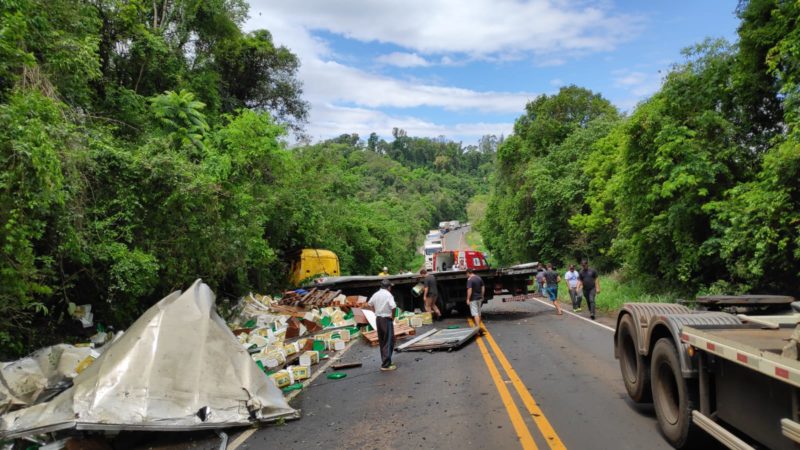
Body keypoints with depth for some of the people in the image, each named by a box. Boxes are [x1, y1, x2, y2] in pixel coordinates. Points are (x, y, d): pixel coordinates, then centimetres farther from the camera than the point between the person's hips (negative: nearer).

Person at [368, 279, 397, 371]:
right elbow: (393, 307, -26)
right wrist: (393, 317, -10)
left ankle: (384, 361, 27)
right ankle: (386, 365, -5)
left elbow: (370, 304, 18)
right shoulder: (388, 295, -14)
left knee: (382, 341, 17)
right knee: (389, 342, -2)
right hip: (386, 319, -7)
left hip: (378, 318, 7)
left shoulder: (376, 294, 6)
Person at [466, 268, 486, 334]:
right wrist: (482, 296, 20)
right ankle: (478, 326, 29)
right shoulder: (479, 278, 8)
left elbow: (469, 290, -22)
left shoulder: (470, 280, -15)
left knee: (475, 314, -9)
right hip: (479, 298, 8)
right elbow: (483, 288, 12)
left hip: (473, 299, -8)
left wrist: (468, 299, -19)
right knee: (479, 313, 18)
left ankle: (478, 328, -18)